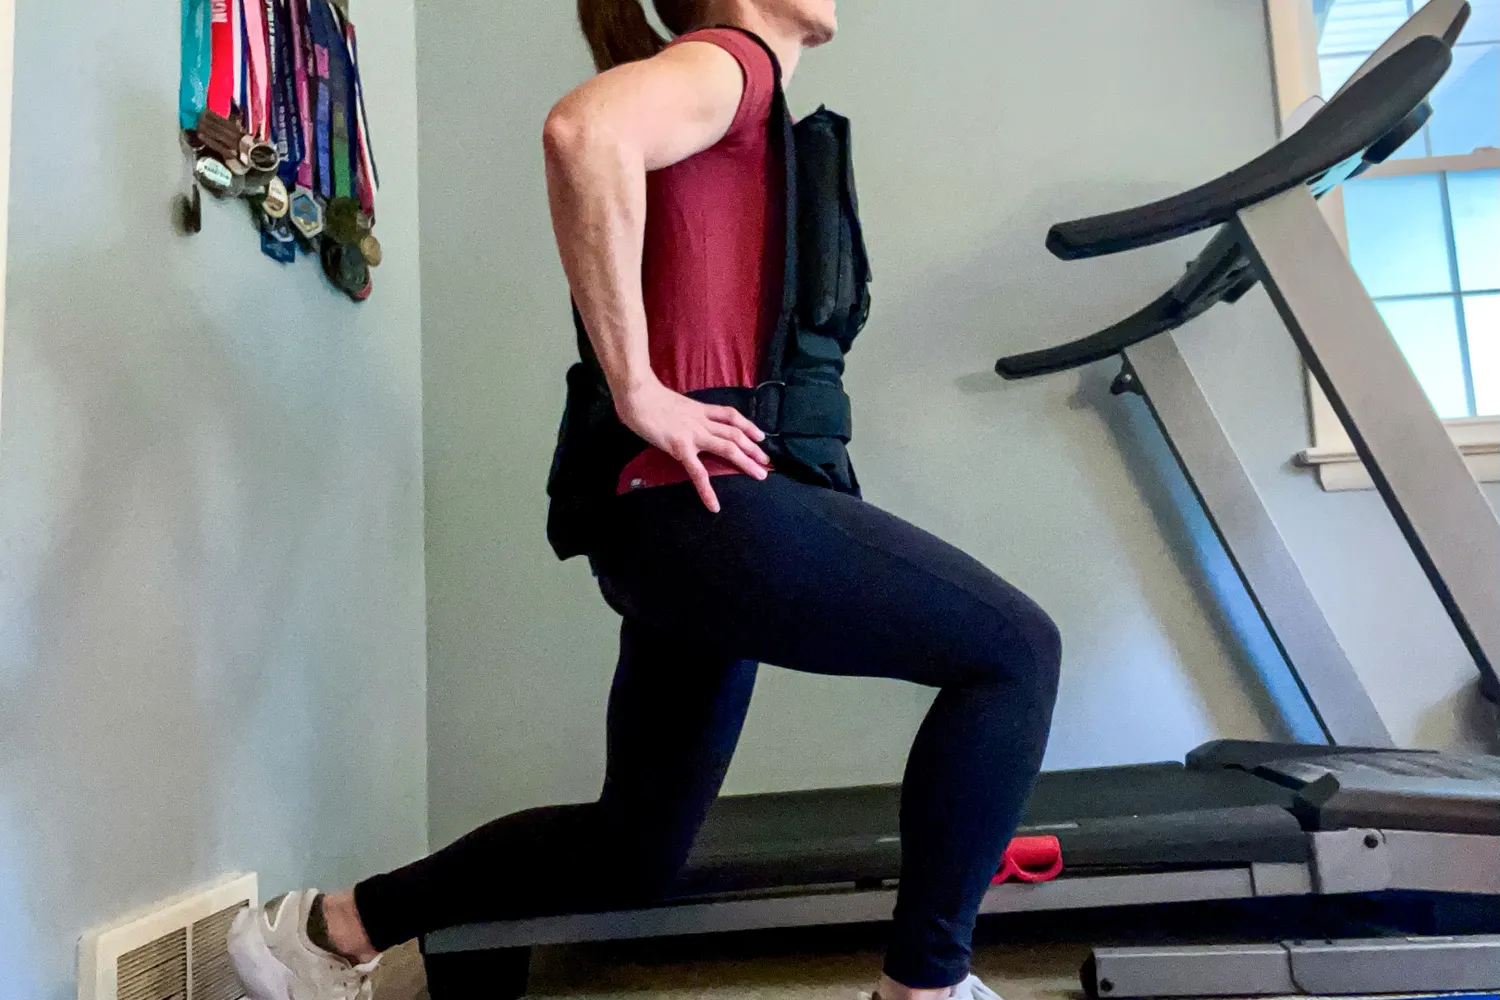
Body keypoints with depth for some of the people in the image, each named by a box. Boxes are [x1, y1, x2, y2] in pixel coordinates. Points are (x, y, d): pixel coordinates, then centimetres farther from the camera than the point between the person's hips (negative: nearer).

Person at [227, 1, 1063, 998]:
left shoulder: (743, 102, 25)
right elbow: (585, 130, -25)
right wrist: (640, 393, -22)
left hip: (687, 522, 10)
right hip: (706, 506, -10)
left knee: (635, 849, 18)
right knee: (1016, 650, -4)